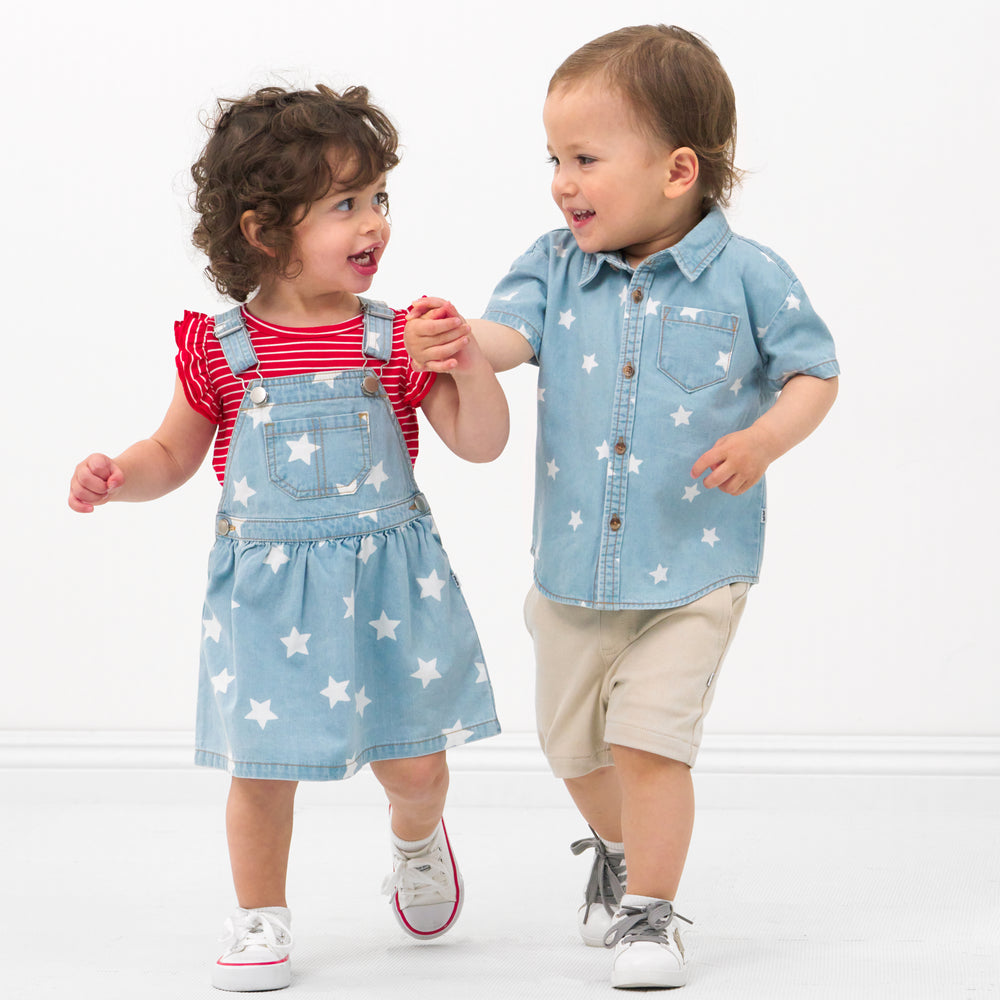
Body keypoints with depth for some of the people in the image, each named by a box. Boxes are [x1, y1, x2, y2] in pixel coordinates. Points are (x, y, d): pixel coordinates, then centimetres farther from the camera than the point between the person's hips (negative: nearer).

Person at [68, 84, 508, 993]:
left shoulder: (394, 340, -2)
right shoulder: (220, 351, -4)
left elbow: (481, 443, -2)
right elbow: (175, 452, 10)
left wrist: (468, 360, -17)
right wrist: (116, 476, -9)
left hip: (387, 576, 1)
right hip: (268, 587, -1)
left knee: (413, 756, 6)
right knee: (264, 762, 3)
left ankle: (419, 840, 40)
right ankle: (261, 917, 22)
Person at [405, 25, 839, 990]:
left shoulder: (746, 275, -10)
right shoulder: (557, 264, -2)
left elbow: (814, 372, -3)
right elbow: (514, 331, -17)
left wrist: (765, 439, -21)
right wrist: (459, 339, -40)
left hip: (693, 566, -4)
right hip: (574, 565, 4)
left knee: (648, 739, -12)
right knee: (572, 742, 18)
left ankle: (649, 911, 6)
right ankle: (617, 847, 47)